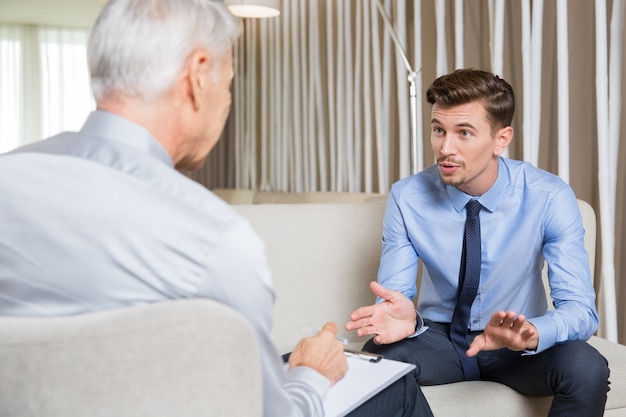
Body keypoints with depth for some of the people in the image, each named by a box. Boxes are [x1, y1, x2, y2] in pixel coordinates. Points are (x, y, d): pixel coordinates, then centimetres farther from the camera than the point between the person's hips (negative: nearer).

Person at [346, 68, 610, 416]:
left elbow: (580, 309, -19)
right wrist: (406, 318, -37)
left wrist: (532, 334, -42)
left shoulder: (550, 198, -17)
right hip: (438, 338, -1)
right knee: (376, 359, -33)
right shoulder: (406, 197, -14)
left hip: (515, 347, 1)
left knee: (587, 369, -30)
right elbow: (394, 294, -11)